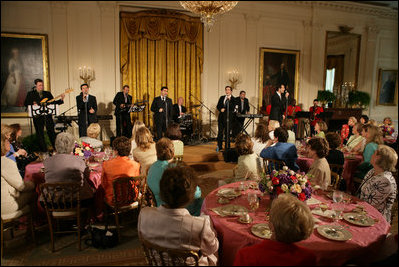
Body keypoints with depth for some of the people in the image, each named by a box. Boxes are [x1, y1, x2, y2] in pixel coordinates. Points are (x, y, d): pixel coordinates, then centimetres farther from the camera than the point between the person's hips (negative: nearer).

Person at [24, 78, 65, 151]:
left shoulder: (48, 93, 13)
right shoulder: (31, 94, 8)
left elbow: (53, 103, 9)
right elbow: (26, 104, 4)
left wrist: (61, 99, -6)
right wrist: (33, 104, -14)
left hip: (48, 115, 1)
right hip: (37, 116, -1)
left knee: (51, 132, 2)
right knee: (40, 133, 3)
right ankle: (44, 150, 10)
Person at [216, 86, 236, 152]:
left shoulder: (233, 99, 0)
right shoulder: (222, 98, 13)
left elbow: (232, 108, -13)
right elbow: (218, 106, 11)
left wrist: (229, 100, -19)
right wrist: (221, 109, -9)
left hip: (228, 117, -4)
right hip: (221, 117, 4)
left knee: (227, 133, 0)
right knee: (220, 132, 6)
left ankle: (227, 147, 9)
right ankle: (219, 146, 18)